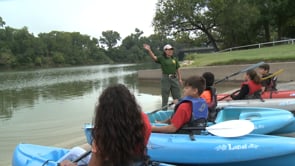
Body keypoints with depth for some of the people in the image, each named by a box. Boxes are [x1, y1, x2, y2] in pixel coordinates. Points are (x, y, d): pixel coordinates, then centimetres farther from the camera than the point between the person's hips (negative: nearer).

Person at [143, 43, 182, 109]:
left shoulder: (174, 59, 8)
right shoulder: (161, 58, -4)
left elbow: (178, 69, 12)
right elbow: (154, 57, -22)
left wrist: (180, 79, 7)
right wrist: (149, 50, -39)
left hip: (174, 78, 4)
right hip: (165, 78, -4)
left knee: (177, 96, 10)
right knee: (165, 96, 5)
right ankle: (164, 109, 16)